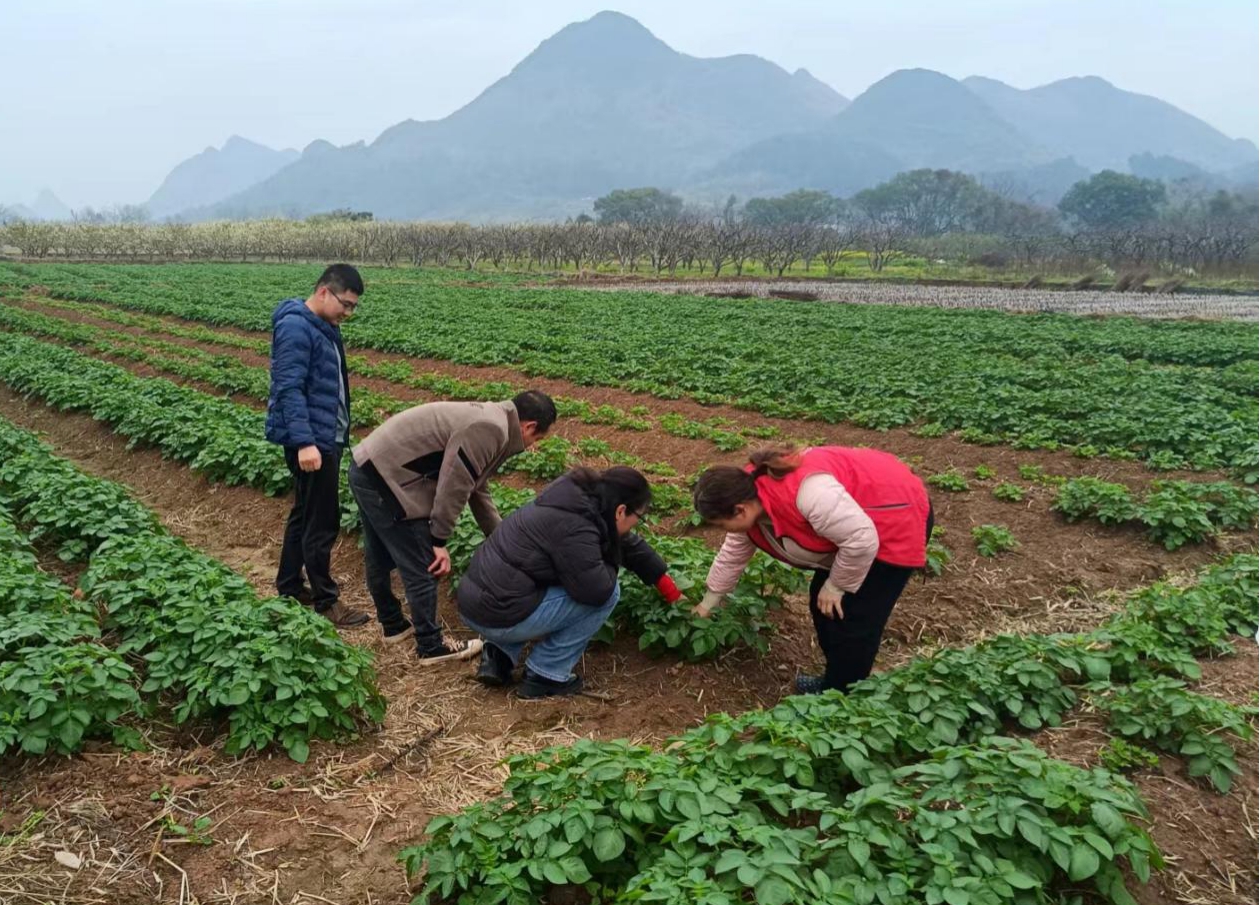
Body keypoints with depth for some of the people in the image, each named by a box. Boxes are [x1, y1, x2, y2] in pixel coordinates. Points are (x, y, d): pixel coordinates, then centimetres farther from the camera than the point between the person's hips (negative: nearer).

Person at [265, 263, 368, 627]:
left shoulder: (324, 327, 12)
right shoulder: (295, 328, -17)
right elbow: (289, 389, -24)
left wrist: (341, 434, 20)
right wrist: (305, 442, -29)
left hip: (327, 438, 10)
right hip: (310, 443, -10)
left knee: (304, 513, 19)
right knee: (322, 522, -2)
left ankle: (289, 586, 31)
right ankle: (325, 601, 8)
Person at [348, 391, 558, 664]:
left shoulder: (486, 420, 14)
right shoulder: (491, 430, -18)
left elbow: (476, 488, 22)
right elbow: (453, 487, -20)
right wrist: (440, 541, -11)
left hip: (368, 467, 10)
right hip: (386, 477, -10)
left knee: (380, 560, 25)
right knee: (423, 570, 1)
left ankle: (393, 625, 43)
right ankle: (431, 647, 15)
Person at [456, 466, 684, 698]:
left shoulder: (584, 499, 9)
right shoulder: (574, 527, -22)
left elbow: (629, 544, 20)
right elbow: (598, 590, -20)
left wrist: (669, 588, 28)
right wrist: (609, 566, 2)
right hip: (498, 617, -10)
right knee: (607, 593, -7)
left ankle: (500, 655, 15)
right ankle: (544, 676, 2)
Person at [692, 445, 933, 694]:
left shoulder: (805, 491, -39)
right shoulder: (748, 493, -8)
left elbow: (862, 540, -32)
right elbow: (732, 555, 8)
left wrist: (836, 585, -17)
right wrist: (707, 604, 17)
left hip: (897, 520, -9)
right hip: (851, 527, 9)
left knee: (853, 621, -7)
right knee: (823, 605, 14)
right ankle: (836, 681, 31)